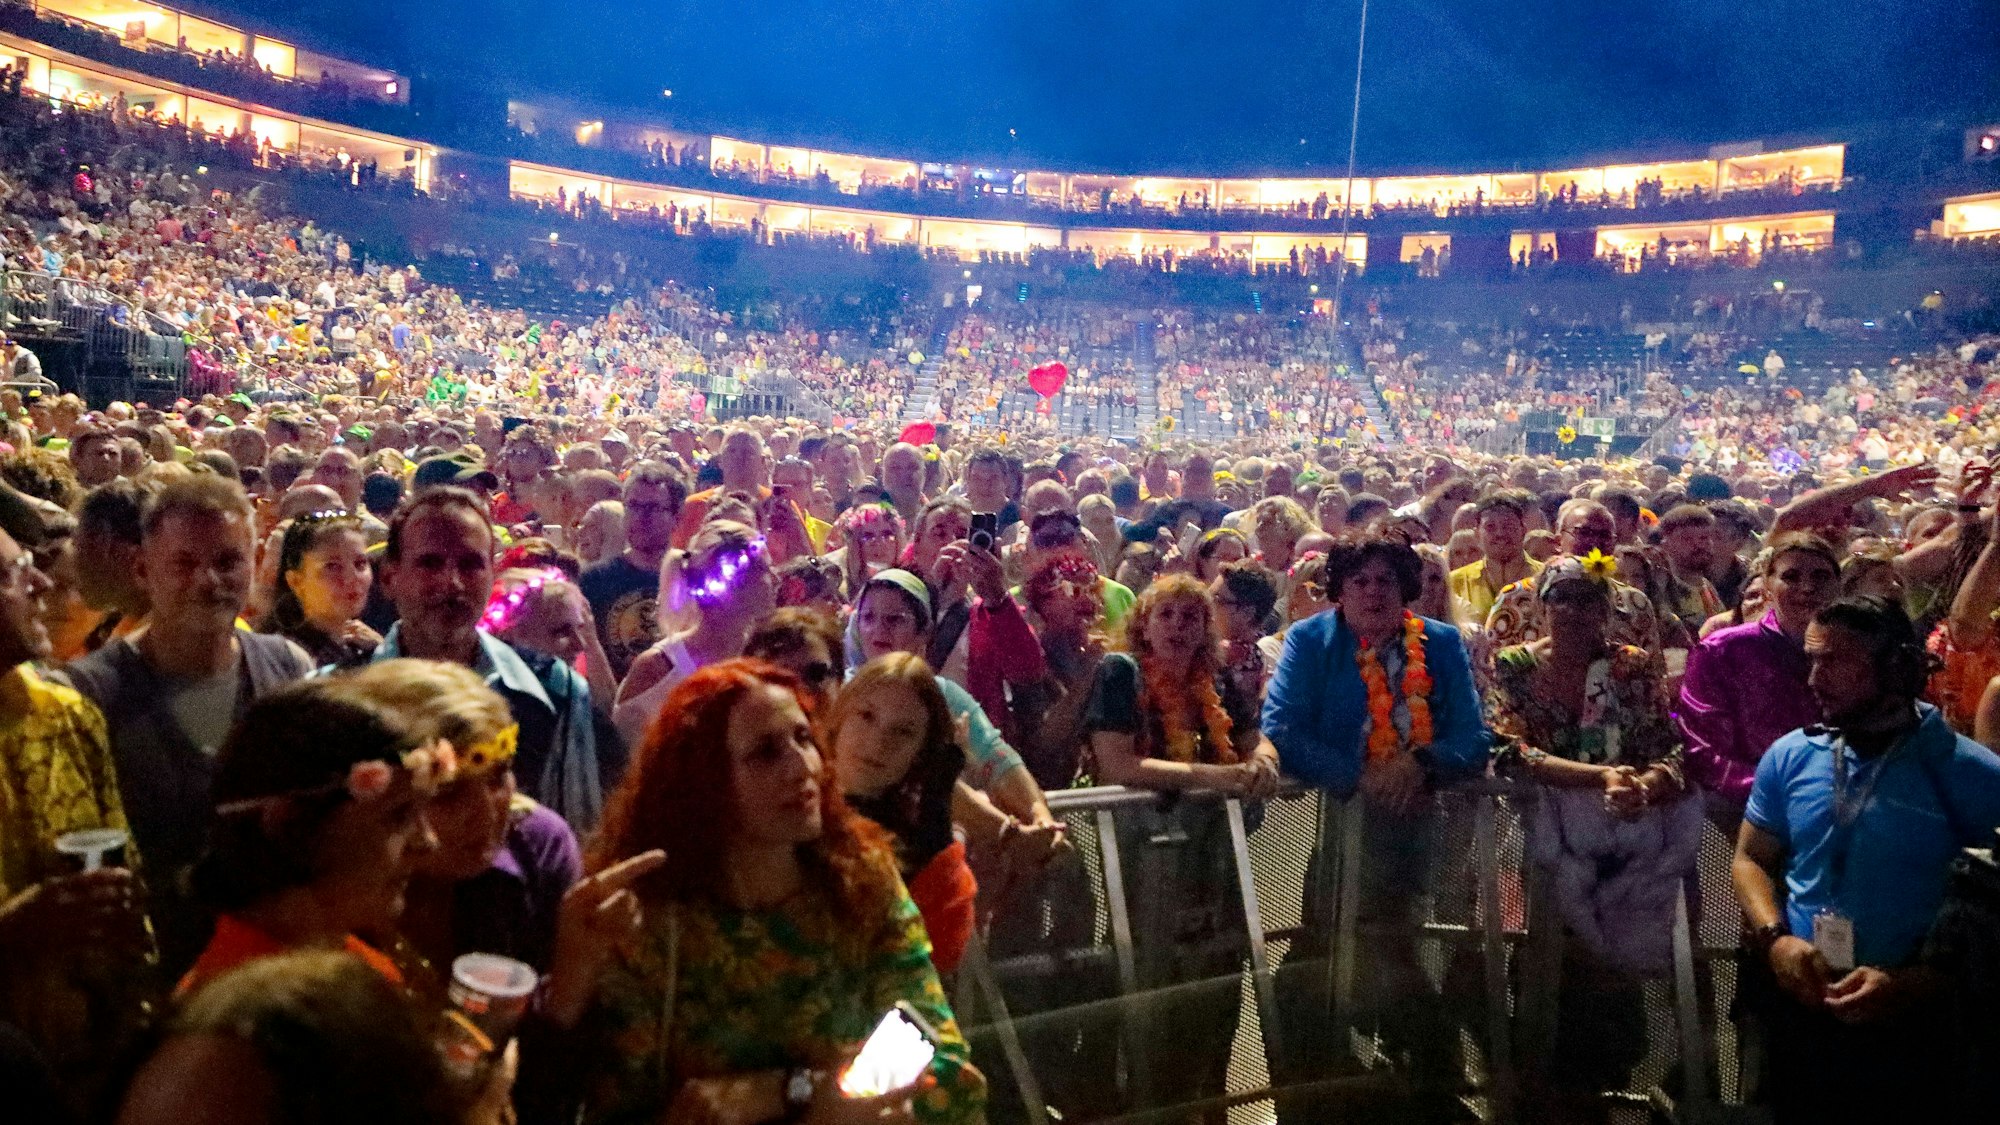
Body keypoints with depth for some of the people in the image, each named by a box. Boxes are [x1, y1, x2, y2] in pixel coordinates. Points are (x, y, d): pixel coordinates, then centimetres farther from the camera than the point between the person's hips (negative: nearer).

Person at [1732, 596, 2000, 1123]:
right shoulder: (1790, 756, 0)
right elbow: (1751, 859, 8)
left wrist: (1909, 985, -21)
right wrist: (1774, 938, -10)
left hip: (1908, 1028, -3)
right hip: (1794, 1008, 4)